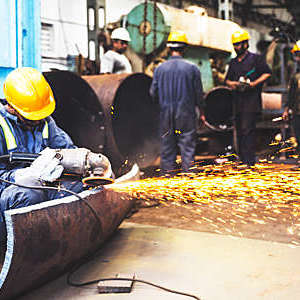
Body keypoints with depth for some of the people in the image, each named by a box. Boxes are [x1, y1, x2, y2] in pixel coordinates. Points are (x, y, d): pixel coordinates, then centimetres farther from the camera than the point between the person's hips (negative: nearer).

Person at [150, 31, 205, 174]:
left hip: (166, 113, 2)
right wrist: (201, 111, 11)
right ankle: (188, 167, 8)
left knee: (167, 142, 10)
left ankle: (167, 167, 15)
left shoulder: (160, 68, -2)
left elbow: (153, 92, 2)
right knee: (187, 142, 5)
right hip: (186, 113, -1)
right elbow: (198, 93, -1)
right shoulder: (192, 68, -5)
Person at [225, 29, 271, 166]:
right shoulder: (233, 62, 19)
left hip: (251, 100, -7)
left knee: (247, 130, -14)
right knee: (239, 130, 9)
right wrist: (233, 84, -3)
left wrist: (253, 84, -15)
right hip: (237, 102, 7)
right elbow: (227, 79, 20)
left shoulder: (256, 58, 0)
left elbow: (267, 73, -4)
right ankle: (242, 159, 18)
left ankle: (249, 161, -13)